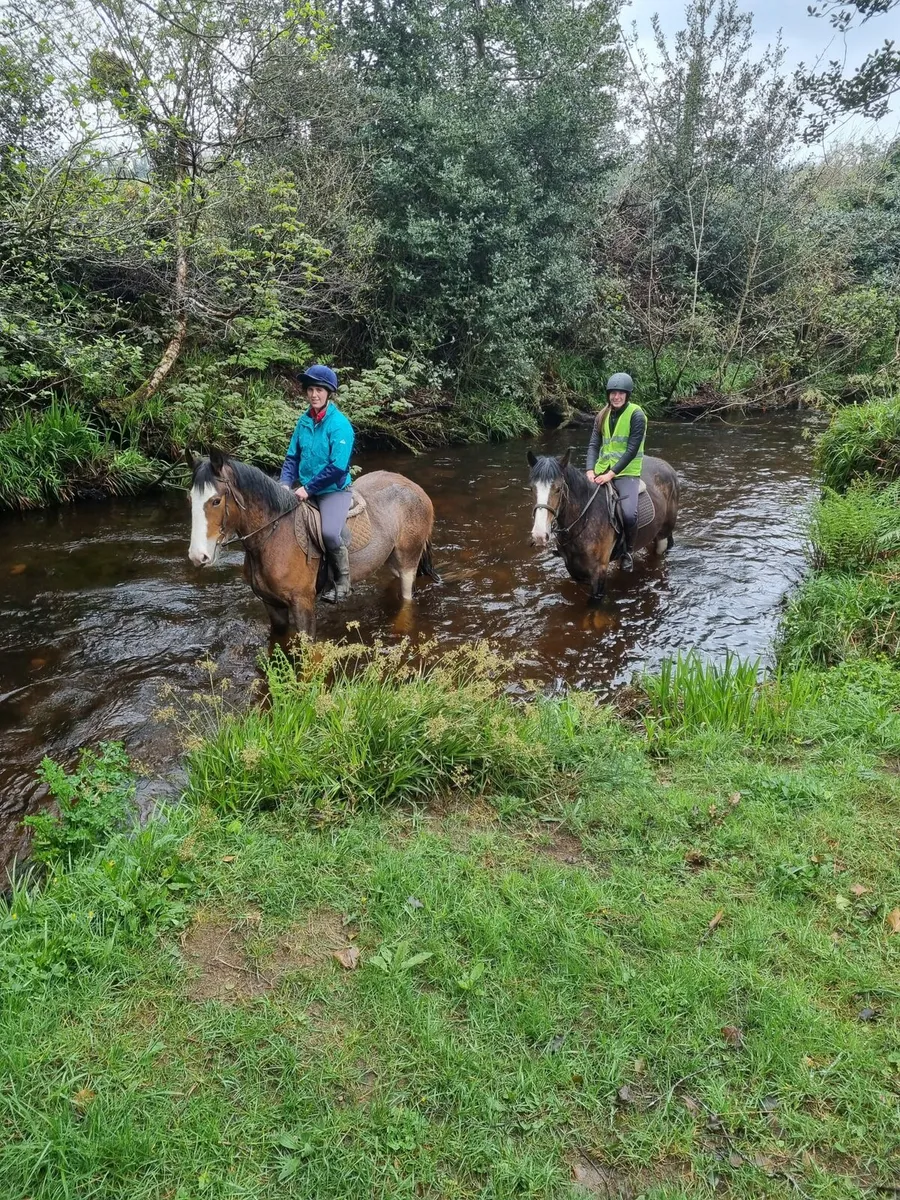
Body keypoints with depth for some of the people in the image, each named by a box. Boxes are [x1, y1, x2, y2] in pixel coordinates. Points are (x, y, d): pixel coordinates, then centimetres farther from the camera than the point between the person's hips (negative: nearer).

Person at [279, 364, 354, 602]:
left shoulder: (340, 424, -15)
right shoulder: (304, 421, 4)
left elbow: (337, 467, -22)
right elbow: (292, 457, 9)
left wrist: (308, 488, -20)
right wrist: (285, 484, -8)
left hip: (334, 490, -7)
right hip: (305, 490, 7)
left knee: (329, 532, -30)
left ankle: (342, 581, -5)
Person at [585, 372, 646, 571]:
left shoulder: (636, 415, -9)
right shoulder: (603, 416, 9)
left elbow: (632, 450, -15)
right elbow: (593, 445, 3)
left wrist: (611, 473, -22)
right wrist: (590, 470, -14)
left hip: (627, 473, -6)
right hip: (601, 472, 6)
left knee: (629, 514, -28)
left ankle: (628, 551, -1)